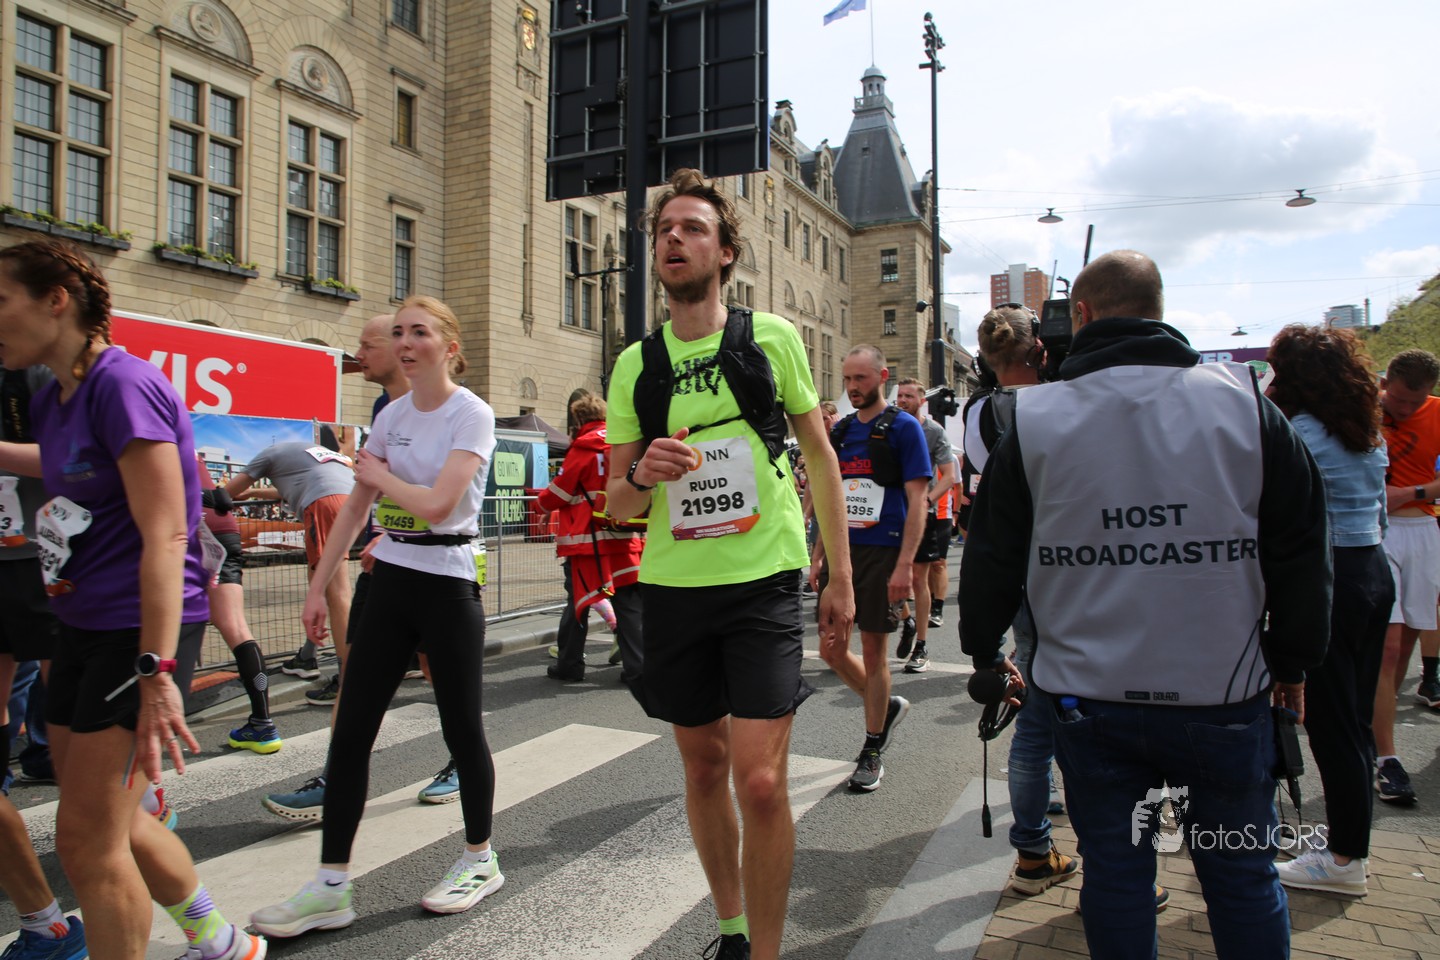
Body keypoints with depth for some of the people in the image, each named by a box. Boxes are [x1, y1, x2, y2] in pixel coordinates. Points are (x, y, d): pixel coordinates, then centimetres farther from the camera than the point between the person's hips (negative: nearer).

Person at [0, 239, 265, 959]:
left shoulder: (122, 384, -17)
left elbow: (165, 536, -23)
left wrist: (157, 673, -28)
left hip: (142, 631, -9)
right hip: (82, 628, 10)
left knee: (86, 839, -3)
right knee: (113, 824, 17)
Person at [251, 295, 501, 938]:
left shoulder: (472, 415, -11)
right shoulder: (392, 415, 9)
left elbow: (436, 504, -22)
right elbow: (356, 508, 13)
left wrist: (378, 473, -5)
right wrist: (318, 586, 10)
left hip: (447, 584, -6)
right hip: (388, 581, 7)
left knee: (461, 726, 5)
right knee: (350, 730, 5)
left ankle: (480, 860, 26)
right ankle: (331, 885, 14)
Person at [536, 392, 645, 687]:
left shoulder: (583, 448, -6)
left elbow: (558, 494, -3)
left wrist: (542, 501, 19)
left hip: (588, 542, -4)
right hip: (627, 541, 4)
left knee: (578, 603, 9)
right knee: (630, 606, 5)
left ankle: (569, 665, 18)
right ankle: (636, 669, 4)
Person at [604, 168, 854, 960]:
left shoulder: (771, 338, 0)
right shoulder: (635, 365, 5)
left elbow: (821, 456, 6)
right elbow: (616, 501, 9)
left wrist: (841, 577, 3)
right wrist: (642, 474, -15)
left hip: (763, 583, -3)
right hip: (671, 588, 3)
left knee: (759, 781, -9)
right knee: (703, 767, 15)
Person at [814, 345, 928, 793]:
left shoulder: (903, 427, -5)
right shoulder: (840, 430, 12)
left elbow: (917, 500, -10)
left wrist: (905, 564, -18)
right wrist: (819, 556, 10)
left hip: (882, 554, -6)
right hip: (840, 552, 6)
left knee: (873, 651, 2)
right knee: (832, 650, 6)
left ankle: (872, 751, 17)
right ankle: (888, 706, 32)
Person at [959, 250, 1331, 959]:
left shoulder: (1033, 420, -4)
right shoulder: (1244, 405, -2)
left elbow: (992, 555, 2)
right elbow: (1303, 550, 3)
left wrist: (983, 648, 18)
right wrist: (1293, 661, 16)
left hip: (1089, 697, 0)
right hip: (1223, 694, 1)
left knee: (1114, 873, 13)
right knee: (1243, 876, 16)